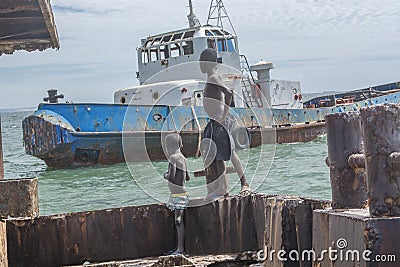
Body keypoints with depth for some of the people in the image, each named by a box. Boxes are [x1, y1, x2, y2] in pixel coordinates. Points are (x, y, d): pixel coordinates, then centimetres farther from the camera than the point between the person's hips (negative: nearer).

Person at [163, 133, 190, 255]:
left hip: (178, 194, -9)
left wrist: (165, 175, -6)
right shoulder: (182, 158, 12)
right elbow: (187, 178, 19)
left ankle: (180, 249, -9)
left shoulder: (173, 158, -15)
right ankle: (180, 248, 15)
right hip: (180, 193, 9)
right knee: (179, 221, 11)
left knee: (178, 221, -9)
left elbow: (171, 176, -26)